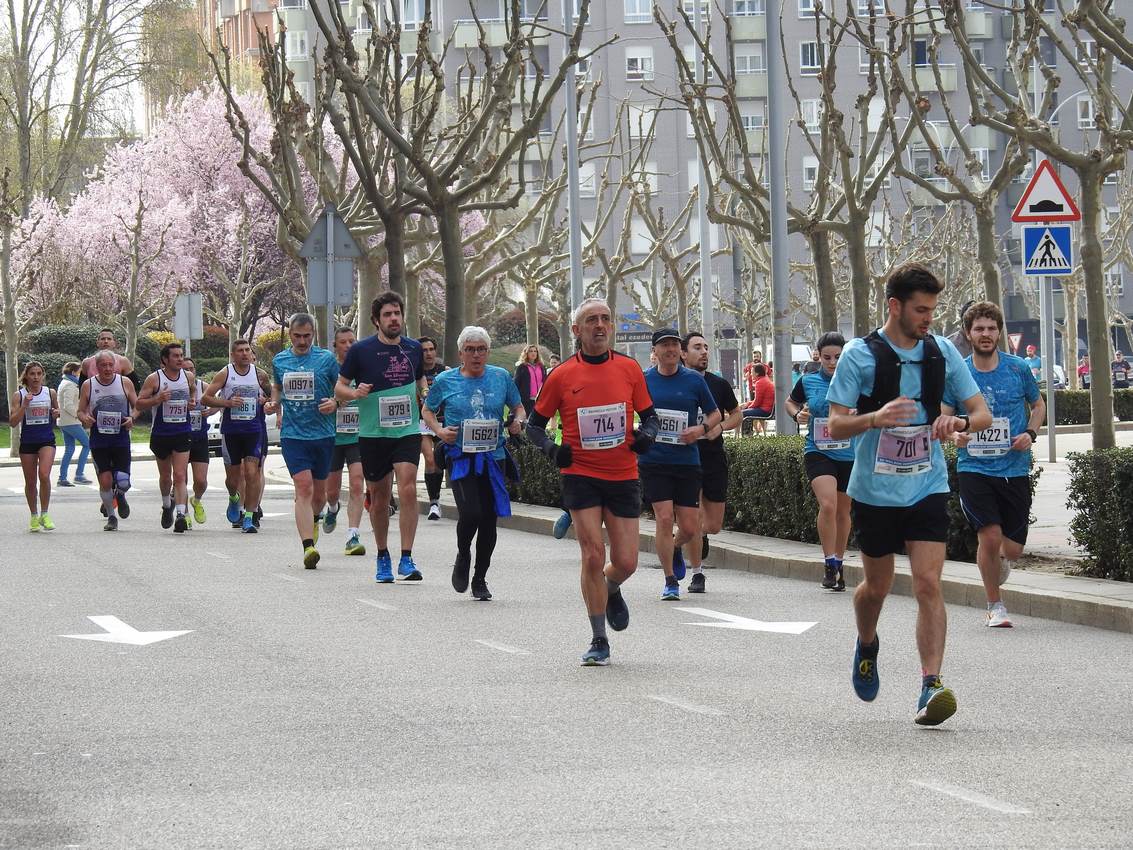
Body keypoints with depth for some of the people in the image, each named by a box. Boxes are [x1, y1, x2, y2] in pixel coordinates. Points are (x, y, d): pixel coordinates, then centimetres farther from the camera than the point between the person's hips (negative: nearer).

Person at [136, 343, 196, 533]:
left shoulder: (189, 377, 3)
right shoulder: (154, 379, -7)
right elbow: (138, 404, -7)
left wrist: (193, 401, 4)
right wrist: (157, 399, -24)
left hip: (183, 433, 0)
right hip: (160, 433, 0)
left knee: (180, 476, -13)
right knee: (165, 476, 16)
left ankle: (181, 515, -21)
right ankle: (167, 505, 43)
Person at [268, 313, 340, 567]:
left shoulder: (326, 359, -1)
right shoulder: (279, 361, 8)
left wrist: (335, 403, -16)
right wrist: (274, 403, 7)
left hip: (323, 433, 0)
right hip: (292, 434, 0)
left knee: (318, 490, 11)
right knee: (303, 487, -14)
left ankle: (314, 520, 45)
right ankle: (308, 546, -21)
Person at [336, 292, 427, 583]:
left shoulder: (413, 348, 5)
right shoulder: (361, 350, -4)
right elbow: (339, 387, 3)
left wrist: (425, 392, 1)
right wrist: (354, 393, -18)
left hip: (407, 431, 1)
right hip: (373, 434, -1)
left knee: (408, 489, -17)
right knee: (379, 498, 8)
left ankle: (406, 559, -15)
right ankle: (382, 558, 26)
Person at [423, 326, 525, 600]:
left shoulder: (501, 377, 6)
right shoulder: (446, 381, 2)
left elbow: (518, 407, 17)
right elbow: (427, 411, 14)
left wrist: (518, 421, -5)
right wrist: (439, 431, -5)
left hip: (493, 457, 2)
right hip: (460, 457, -2)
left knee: (489, 519, 3)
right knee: (470, 513, -19)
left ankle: (480, 579, 19)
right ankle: (463, 557, 12)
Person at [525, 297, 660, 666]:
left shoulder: (629, 369, 3)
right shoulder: (561, 376, -2)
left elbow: (650, 416, 12)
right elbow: (535, 424, 7)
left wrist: (647, 434, -11)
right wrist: (552, 448, -12)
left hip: (623, 477, 2)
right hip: (580, 475, -2)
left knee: (625, 563, 1)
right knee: (593, 555, -10)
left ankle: (610, 591, 40)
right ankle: (599, 642, 2)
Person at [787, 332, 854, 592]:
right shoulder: (808, 382, 2)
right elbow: (790, 402, 21)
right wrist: (797, 415, 0)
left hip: (850, 454, 1)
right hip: (818, 452, -1)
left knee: (843, 511, 12)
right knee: (828, 504, -21)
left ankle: (838, 564, 29)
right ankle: (830, 565, -13)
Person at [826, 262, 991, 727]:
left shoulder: (942, 352, 3)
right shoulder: (859, 355, -7)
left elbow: (982, 413, 6)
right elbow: (836, 426, -9)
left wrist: (960, 421, -18)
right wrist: (875, 418, -30)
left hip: (927, 490, 1)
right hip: (875, 492, -1)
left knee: (928, 584, -13)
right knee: (877, 585, 13)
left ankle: (931, 685, -16)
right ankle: (867, 645, 45)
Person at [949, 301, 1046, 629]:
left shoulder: (1018, 368, 1)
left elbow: (1038, 405, 15)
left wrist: (1030, 434, -4)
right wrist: (954, 433, -12)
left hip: (1014, 468, 1)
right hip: (974, 468, -1)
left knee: (1013, 549, 0)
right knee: (990, 536, -15)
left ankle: (1000, 560, 39)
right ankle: (994, 605, 6)